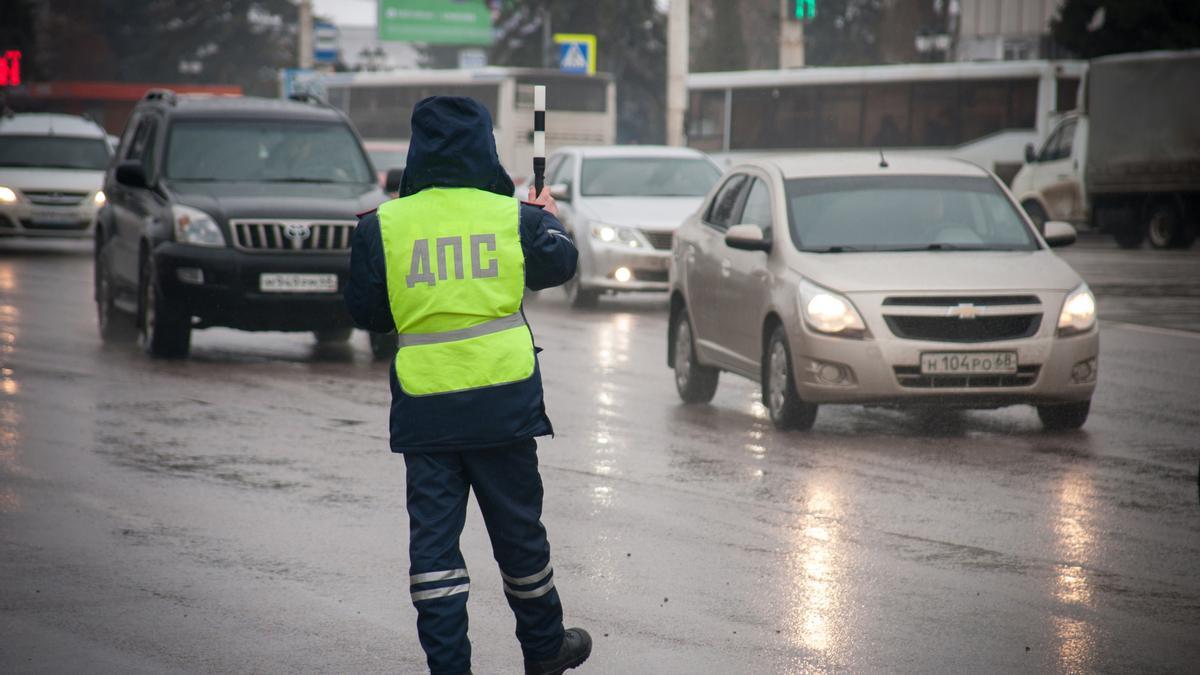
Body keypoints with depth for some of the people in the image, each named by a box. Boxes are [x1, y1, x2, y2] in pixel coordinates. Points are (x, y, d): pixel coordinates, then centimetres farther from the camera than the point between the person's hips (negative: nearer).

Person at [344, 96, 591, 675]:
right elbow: (559, 263, 16)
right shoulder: (513, 216, -3)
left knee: (433, 535, 6)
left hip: (423, 406, 0)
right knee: (518, 529, 15)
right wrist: (551, 219, 35)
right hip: (503, 399, 0)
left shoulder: (382, 227, -3)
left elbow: (365, 312, 4)